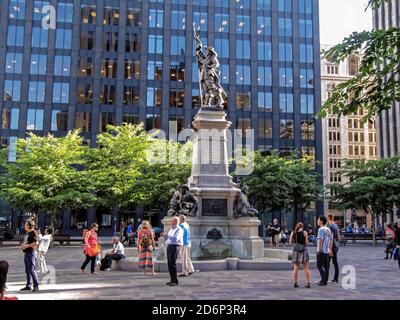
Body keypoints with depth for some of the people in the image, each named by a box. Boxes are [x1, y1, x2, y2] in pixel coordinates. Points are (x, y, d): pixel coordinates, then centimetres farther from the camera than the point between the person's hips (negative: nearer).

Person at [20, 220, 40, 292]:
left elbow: (35, 243, -20)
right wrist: (22, 245, 9)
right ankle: (28, 285, 22)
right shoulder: (27, 233, 17)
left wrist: (27, 245, -19)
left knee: (32, 270, -10)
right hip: (26, 253, 10)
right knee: (27, 270, 14)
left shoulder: (33, 233, -12)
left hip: (32, 253, -10)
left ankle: (36, 286, -7)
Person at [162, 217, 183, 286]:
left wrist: (167, 235, -21)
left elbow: (175, 239, -23)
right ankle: (172, 280, 13)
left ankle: (175, 281, -9)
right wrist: (164, 235, 4)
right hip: (169, 247, 9)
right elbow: (168, 239, 21)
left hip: (175, 247, -9)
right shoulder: (170, 229, 17)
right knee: (169, 264, 7)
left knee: (172, 264, -13)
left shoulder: (179, 230, -9)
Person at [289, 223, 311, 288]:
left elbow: (290, 242, 4)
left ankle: (295, 283, 7)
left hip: (295, 250, 2)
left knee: (296, 268, 8)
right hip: (303, 250, -2)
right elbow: (306, 243, -6)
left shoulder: (293, 233, 3)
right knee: (306, 268, 6)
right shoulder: (304, 232, -4)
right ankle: (308, 283, 6)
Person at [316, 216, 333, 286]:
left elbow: (320, 239, -19)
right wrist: (330, 249, 18)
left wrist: (319, 249, -17)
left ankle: (323, 280, -9)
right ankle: (325, 281, 12)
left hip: (321, 250, -8)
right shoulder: (328, 229, 13)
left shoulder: (321, 229, -12)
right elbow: (331, 240, 15)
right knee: (326, 266, 9)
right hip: (327, 251, 8)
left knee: (319, 265, -3)